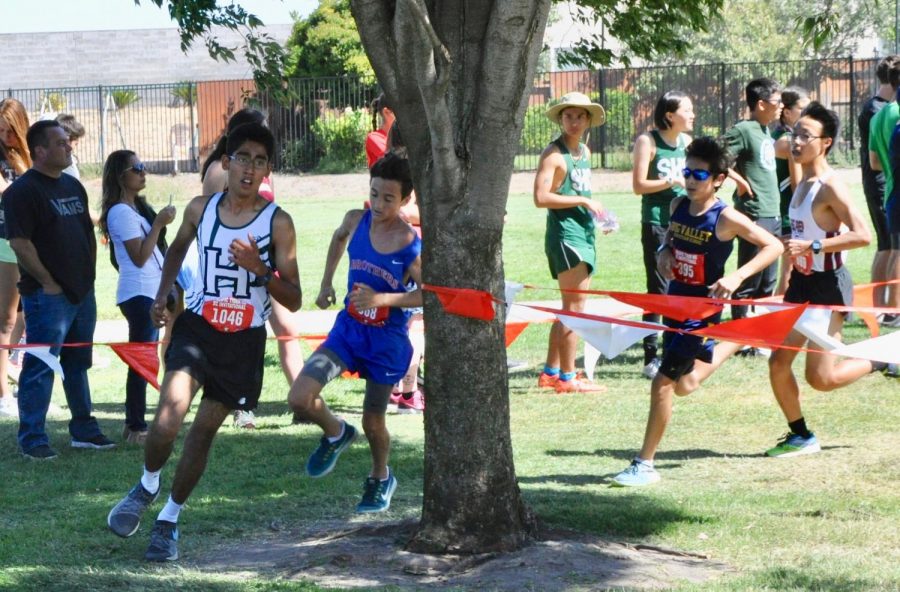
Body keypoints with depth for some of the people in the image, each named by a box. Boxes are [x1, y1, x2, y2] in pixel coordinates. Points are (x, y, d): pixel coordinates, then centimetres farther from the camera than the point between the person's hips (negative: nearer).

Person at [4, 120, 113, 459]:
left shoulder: (73, 186, 14)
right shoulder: (23, 190, -12)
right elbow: (19, 242, -18)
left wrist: (88, 275, 13)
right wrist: (47, 282, -16)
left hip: (82, 292, 8)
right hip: (48, 295, -8)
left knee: (78, 365, 16)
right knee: (40, 368, -6)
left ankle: (84, 430, 24)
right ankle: (32, 439, -2)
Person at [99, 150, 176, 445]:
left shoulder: (136, 207, 15)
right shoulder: (121, 212, -14)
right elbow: (139, 256, -20)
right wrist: (159, 223, -19)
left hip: (152, 291, 10)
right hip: (139, 293, -10)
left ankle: (135, 424, 16)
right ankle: (136, 428, -7)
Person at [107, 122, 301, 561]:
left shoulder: (277, 223, -9)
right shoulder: (201, 209, 0)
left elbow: (293, 301, -8)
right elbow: (177, 248, 23)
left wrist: (260, 269, -24)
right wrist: (162, 295, 10)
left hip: (244, 341, -1)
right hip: (197, 327, 1)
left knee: (205, 428, 7)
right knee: (170, 413, -21)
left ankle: (169, 520, 25)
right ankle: (147, 486, 6)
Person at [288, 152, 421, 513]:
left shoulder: (411, 245, -19)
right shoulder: (356, 221, -7)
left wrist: (382, 299, -29)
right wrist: (326, 284, 16)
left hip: (387, 340, -4)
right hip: (348, 328, 4)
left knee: (373, 422, 10)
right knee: (300, 398, -13)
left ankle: (380, 479, 41)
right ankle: (335, 434, 20)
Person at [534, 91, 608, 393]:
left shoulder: (585, 152, 15)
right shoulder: (553, 154, -11)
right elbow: (541, 197, -20)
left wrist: (596, 212, 12)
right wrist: (584, 202, -19)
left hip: (584, 232, 9)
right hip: (564, 234, -9)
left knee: (571, 307, 14)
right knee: (574, 307, -8)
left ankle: (551, 373, 22)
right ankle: (567, 378, -4)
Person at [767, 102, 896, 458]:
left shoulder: (830, 187, -19)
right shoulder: (803, 183, 8)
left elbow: (862, 236, -28)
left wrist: (811, 247, -30)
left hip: (828, 285, -8)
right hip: (803, 282, 8)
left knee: (821, 378, -7)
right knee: (778, 362, 4)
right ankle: (800, 435, 18)